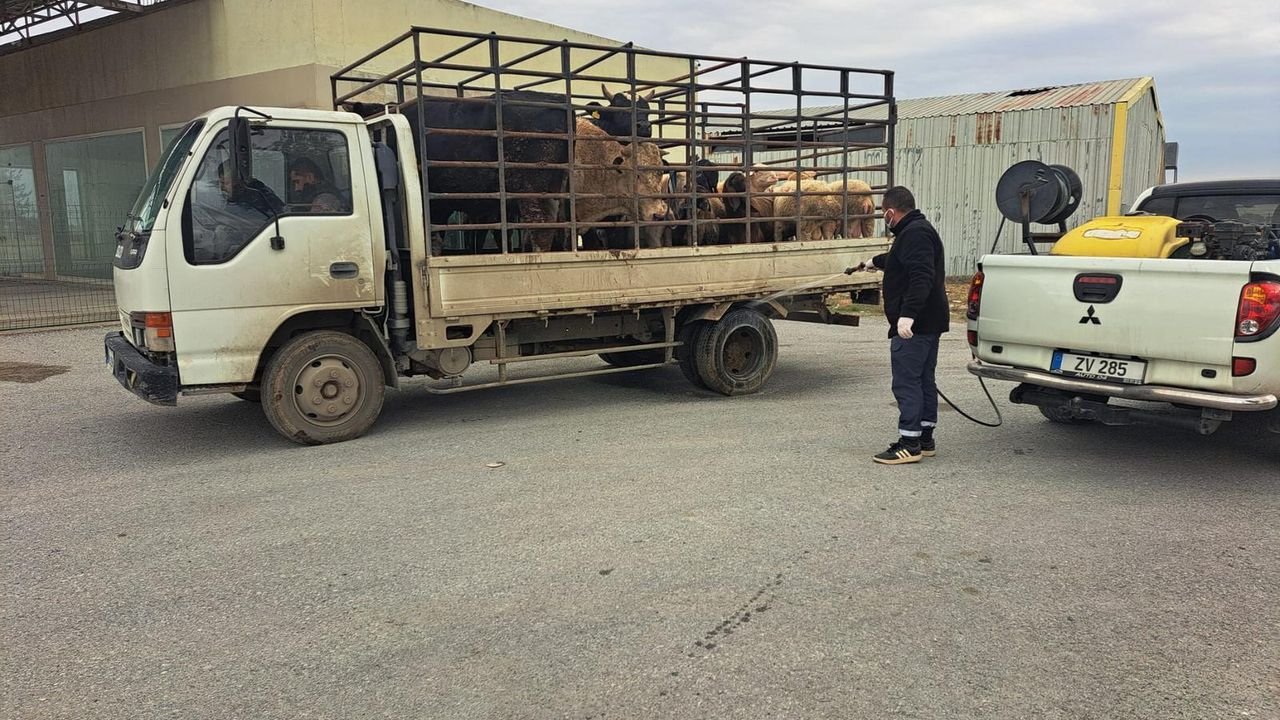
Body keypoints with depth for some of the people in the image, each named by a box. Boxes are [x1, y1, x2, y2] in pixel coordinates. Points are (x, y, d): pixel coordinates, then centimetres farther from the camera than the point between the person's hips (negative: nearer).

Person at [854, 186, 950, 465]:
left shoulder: (914, 234, -16)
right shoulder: (918, 230, 20)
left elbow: (921, 277, -29)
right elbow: (900, 261, 41)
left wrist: (907, 314, -35)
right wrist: (875, 262, 57)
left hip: (912, 325, -11)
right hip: (929, 323, 11)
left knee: (906, 382, -9)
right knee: (924, 380, 15)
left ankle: (909, 444, -7)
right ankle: (925, 439, 22)